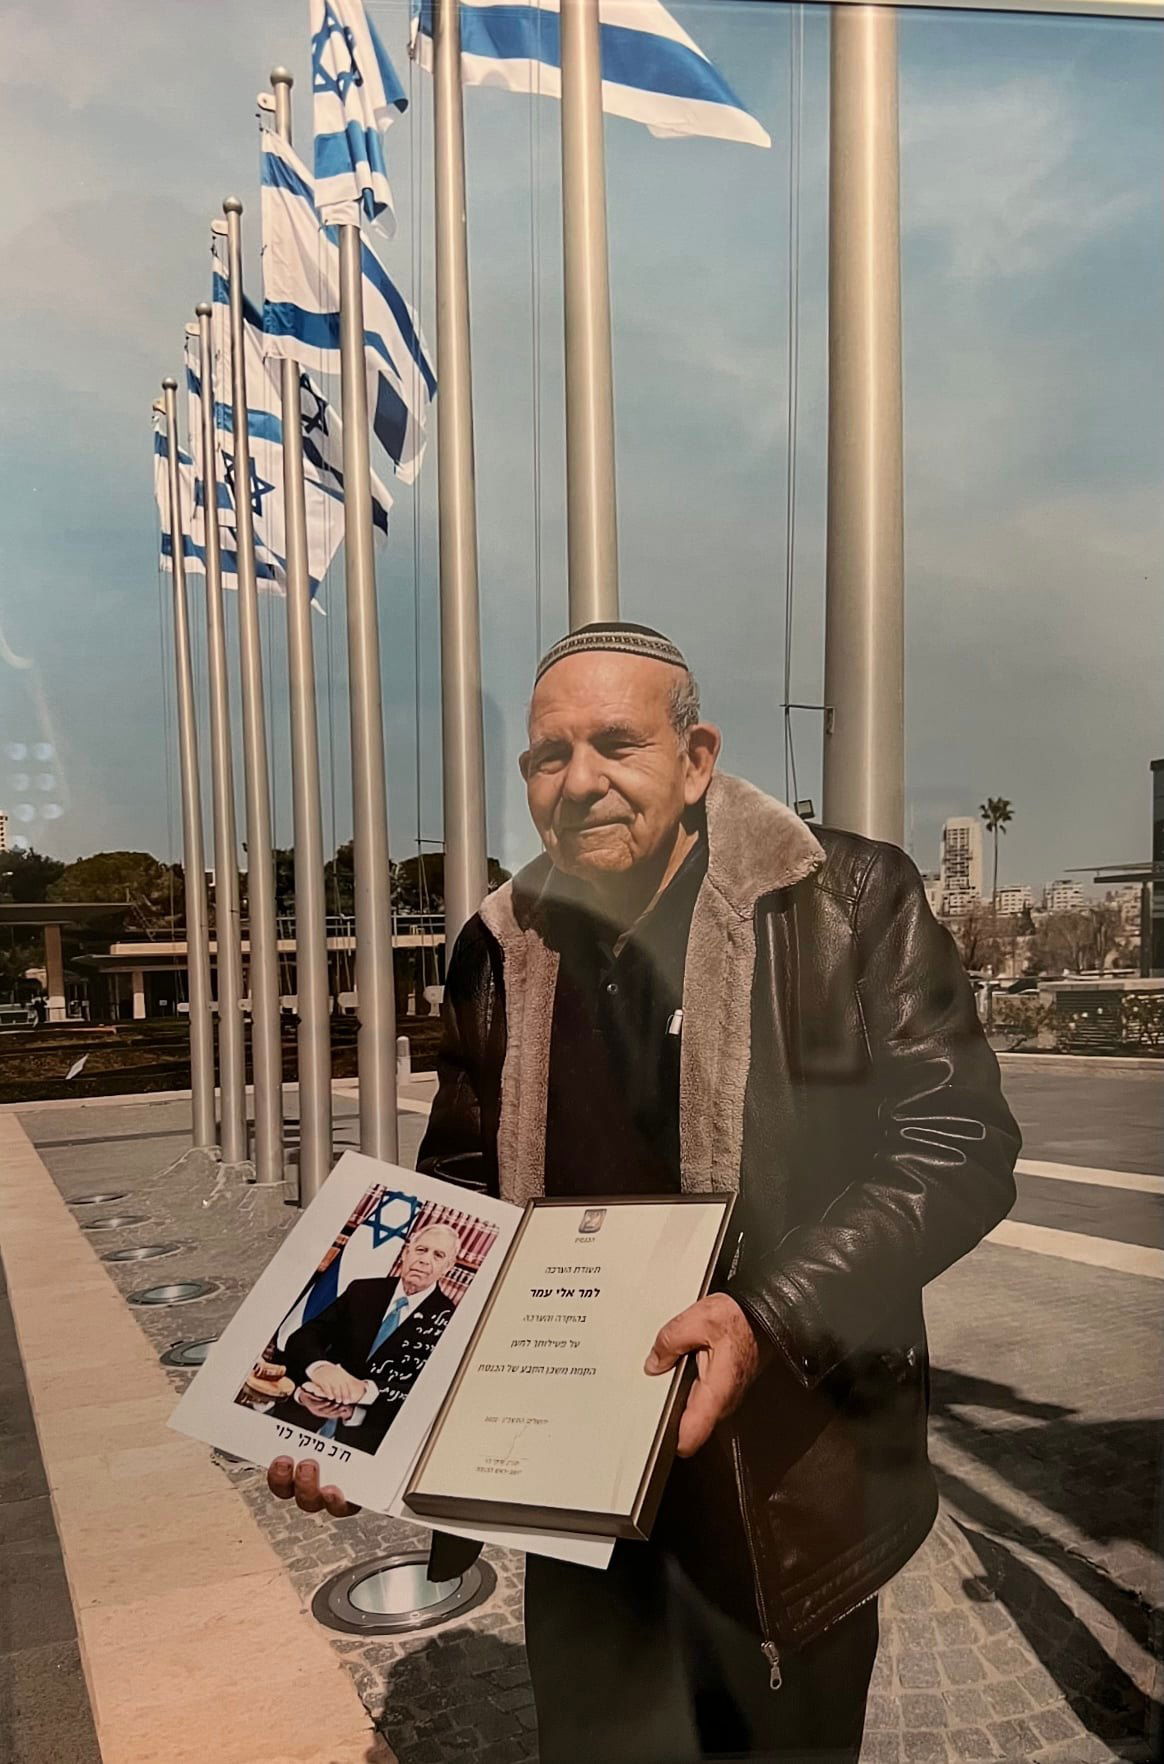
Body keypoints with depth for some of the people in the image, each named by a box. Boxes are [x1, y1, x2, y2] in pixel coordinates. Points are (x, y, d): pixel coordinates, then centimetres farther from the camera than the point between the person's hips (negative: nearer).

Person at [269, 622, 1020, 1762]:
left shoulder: (850, 900, -12)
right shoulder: (502, 950, 0)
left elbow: (958, 1144, -15)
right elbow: (460, 1195, 8)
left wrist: (771, 1320, -27)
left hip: (791, 1473, -2)